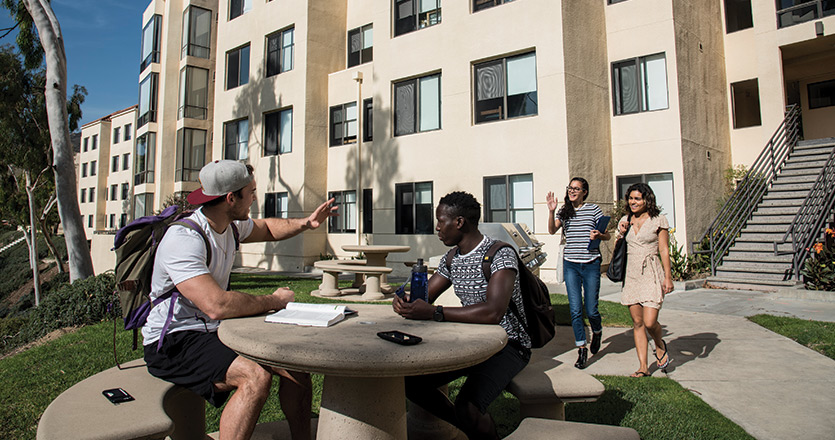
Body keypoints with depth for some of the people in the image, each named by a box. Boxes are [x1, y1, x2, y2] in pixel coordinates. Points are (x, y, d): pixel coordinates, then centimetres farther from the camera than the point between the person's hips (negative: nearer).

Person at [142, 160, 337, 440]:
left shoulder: (231, 225, 3)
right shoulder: (184, 239, -24)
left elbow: (267, 229, 25)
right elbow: (217, 306, -35)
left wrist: (305, 224, 6)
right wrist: (274, 301, -20)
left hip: (214, 332, 8)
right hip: (172, 343, -8)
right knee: (256, 376, -31)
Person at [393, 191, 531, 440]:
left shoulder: (500, 254, -20)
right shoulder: (451, 260, 6)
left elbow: (493, 312, -35)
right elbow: (424, 297, 12)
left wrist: (434, 313, -36)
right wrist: (404, 301, -13)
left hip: (508, 346, -8)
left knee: (467, 407, -31)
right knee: (411, 382, -4)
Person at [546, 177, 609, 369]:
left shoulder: (594, 209, 3)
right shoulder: (564, 211, 9)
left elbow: (607, 235, 7)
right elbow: (552, 231, -6)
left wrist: (598, 235, -16)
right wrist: (551, 211, -21)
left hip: (591, 265, -2)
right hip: (571, 265, 2)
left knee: (591, 310, 4)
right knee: (575, 310, 0)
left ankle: (597, 332, 38)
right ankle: (582, 349, 12)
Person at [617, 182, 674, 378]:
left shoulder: (658, 220, -2)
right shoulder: (625, 221, 11)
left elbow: (664, 250, -3)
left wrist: (668, 277, -7)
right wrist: (622, 233, 1)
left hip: (652, 275, -4)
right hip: (632, 274, 4)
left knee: (650, 322, -10)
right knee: (637, 322, 5)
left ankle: (660, 345, 25)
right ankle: (643, 367, 13)